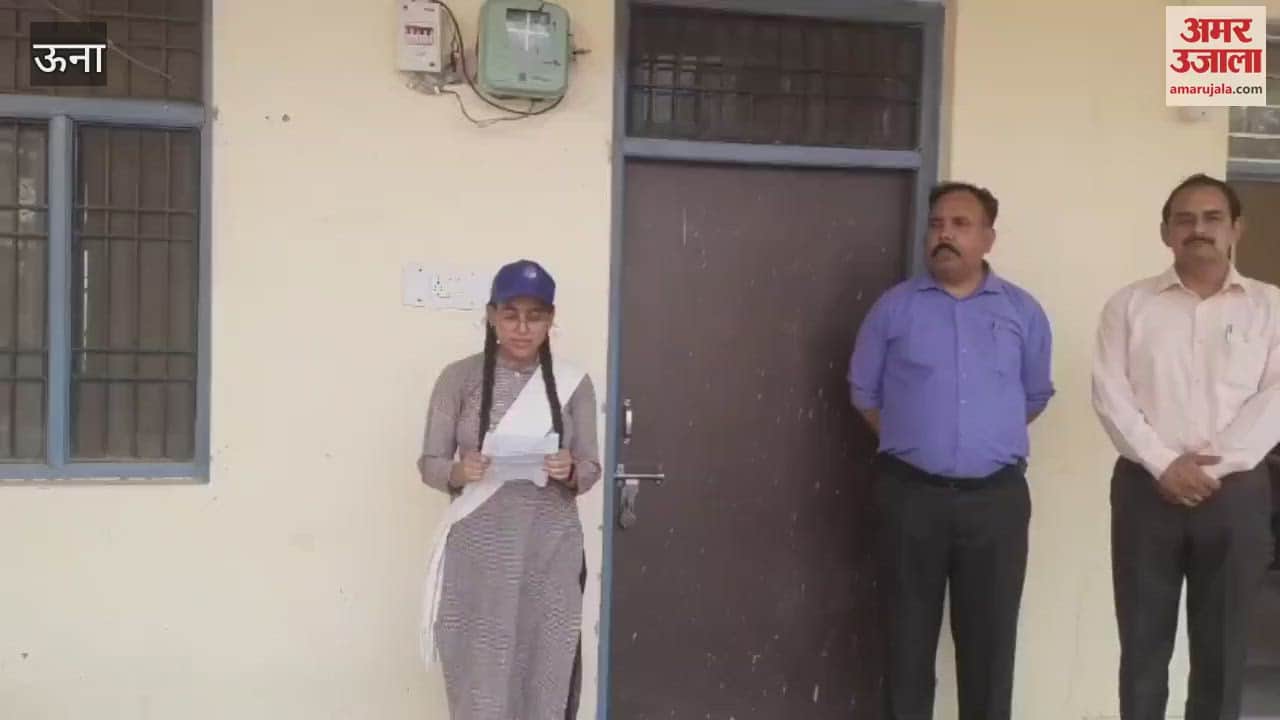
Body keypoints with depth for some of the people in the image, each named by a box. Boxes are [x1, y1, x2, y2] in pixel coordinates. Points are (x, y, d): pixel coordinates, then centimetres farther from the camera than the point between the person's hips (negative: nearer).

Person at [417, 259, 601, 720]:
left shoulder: (573, 383, 3)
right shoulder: (459, 378, -1)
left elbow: (590, 470, 5)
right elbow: (430, 464, 1)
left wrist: (569, 472, -17)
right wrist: (459, 472, -20)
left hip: (550, 554, 1)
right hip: (478, 554, -1)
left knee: (545, 679, 3)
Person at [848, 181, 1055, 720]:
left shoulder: (1023, 311, 5)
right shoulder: (894, 306, 2)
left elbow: (1036, 395, 15)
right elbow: (864, 391, 9)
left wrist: (992, 440, 13)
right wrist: (910, 441, 8)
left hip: (996, 498, 1)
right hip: (911, 495, -1)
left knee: (990, 639, 8)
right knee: (909, 637, 9)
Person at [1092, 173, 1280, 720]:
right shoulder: (1129, 304, 5)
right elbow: (1110, 393, -3)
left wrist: (1215, 465, -13)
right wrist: (1163, 465, -13)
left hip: (1235, 493, 1)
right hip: (1146, 489, 0)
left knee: (1222, 646, 9)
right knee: (1143, 641, 7)